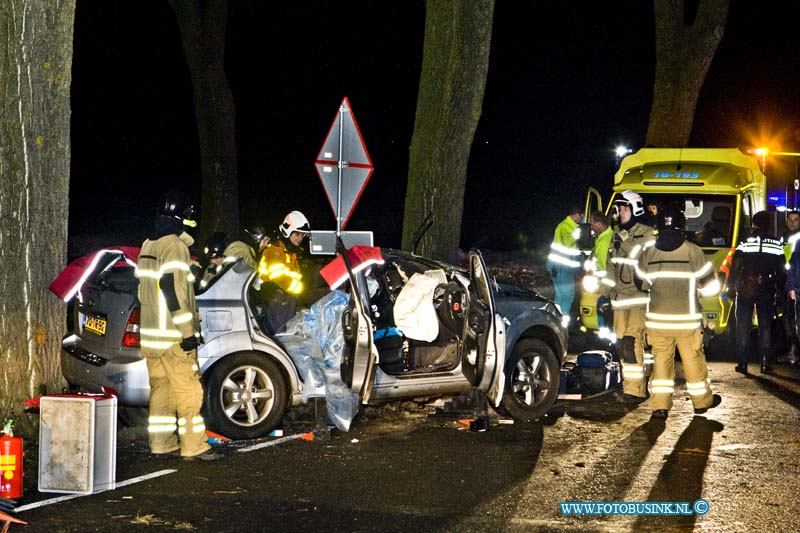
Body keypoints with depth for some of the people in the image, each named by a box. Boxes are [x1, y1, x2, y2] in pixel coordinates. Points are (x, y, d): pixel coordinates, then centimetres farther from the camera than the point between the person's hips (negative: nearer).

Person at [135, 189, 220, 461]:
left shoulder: (148, 245, 16)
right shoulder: (174, 245, -13)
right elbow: (173, 289, -20)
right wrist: (188, 331, -19)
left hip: (151, 333, 9)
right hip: (173, 336, -9)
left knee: (160, 388, 11)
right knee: (188, 390, -5)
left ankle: (161, 444, 13)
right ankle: (193, 446, -4)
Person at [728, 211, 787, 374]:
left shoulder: (745, 243, -5)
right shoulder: (777, 245, 3)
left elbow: (735, 267, -5)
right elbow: (781, 272, 7)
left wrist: (731, 287, 4)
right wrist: (780, 293, 14)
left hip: (745, 290, -2)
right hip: (767, 292, 2)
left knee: (743, 326, 5)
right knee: (765, 327, 9)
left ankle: (742, 363, 3)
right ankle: (765, 363, 4)